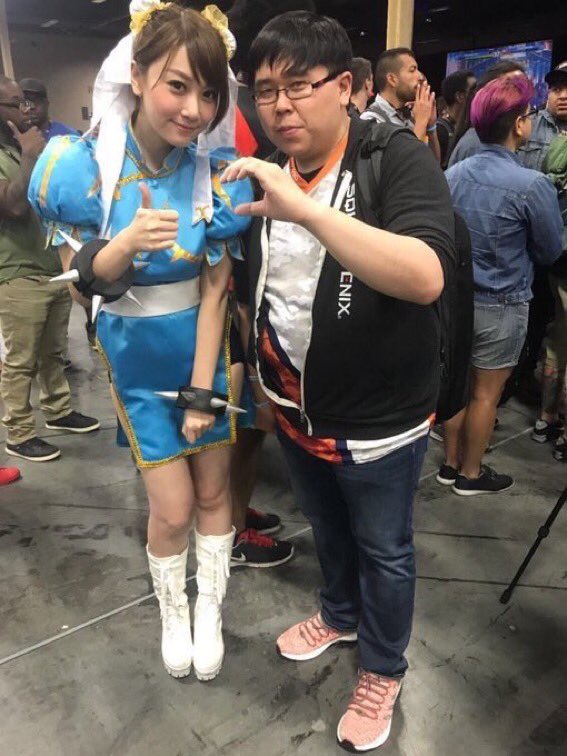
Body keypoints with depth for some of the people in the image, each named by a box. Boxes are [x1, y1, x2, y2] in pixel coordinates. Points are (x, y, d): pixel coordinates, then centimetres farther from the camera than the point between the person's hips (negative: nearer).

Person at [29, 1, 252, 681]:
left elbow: (215, 288, -12)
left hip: (207, 349, 1)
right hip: (139, 357, -1)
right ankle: (172, 611, 37)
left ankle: (210, 610, 39)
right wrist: (126, 244, -32)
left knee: (213, 491, 13)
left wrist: (202, 390, -12)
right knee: (173, 509, 5)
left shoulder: (217, 171, -13)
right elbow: (80, 282, -10)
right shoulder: (82, 166, -15)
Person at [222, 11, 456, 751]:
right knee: (328, 529, 27)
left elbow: (425, 277, -36)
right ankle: (339, 614, 55)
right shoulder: (265, 174, 1)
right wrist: (259, 370, 16)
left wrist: (304, 208, -42)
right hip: (295, 410, 6)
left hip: (379, 419, -5)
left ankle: (383, 670, 42)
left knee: (383, 550, 16)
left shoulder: (400, 159, -18)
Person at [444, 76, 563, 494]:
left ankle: (452, 461, 31)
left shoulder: (454, 173, -3)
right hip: (501, 305, -5)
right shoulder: (532, 185, -18)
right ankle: (471, 473, 24)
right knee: (486, 393, 9)